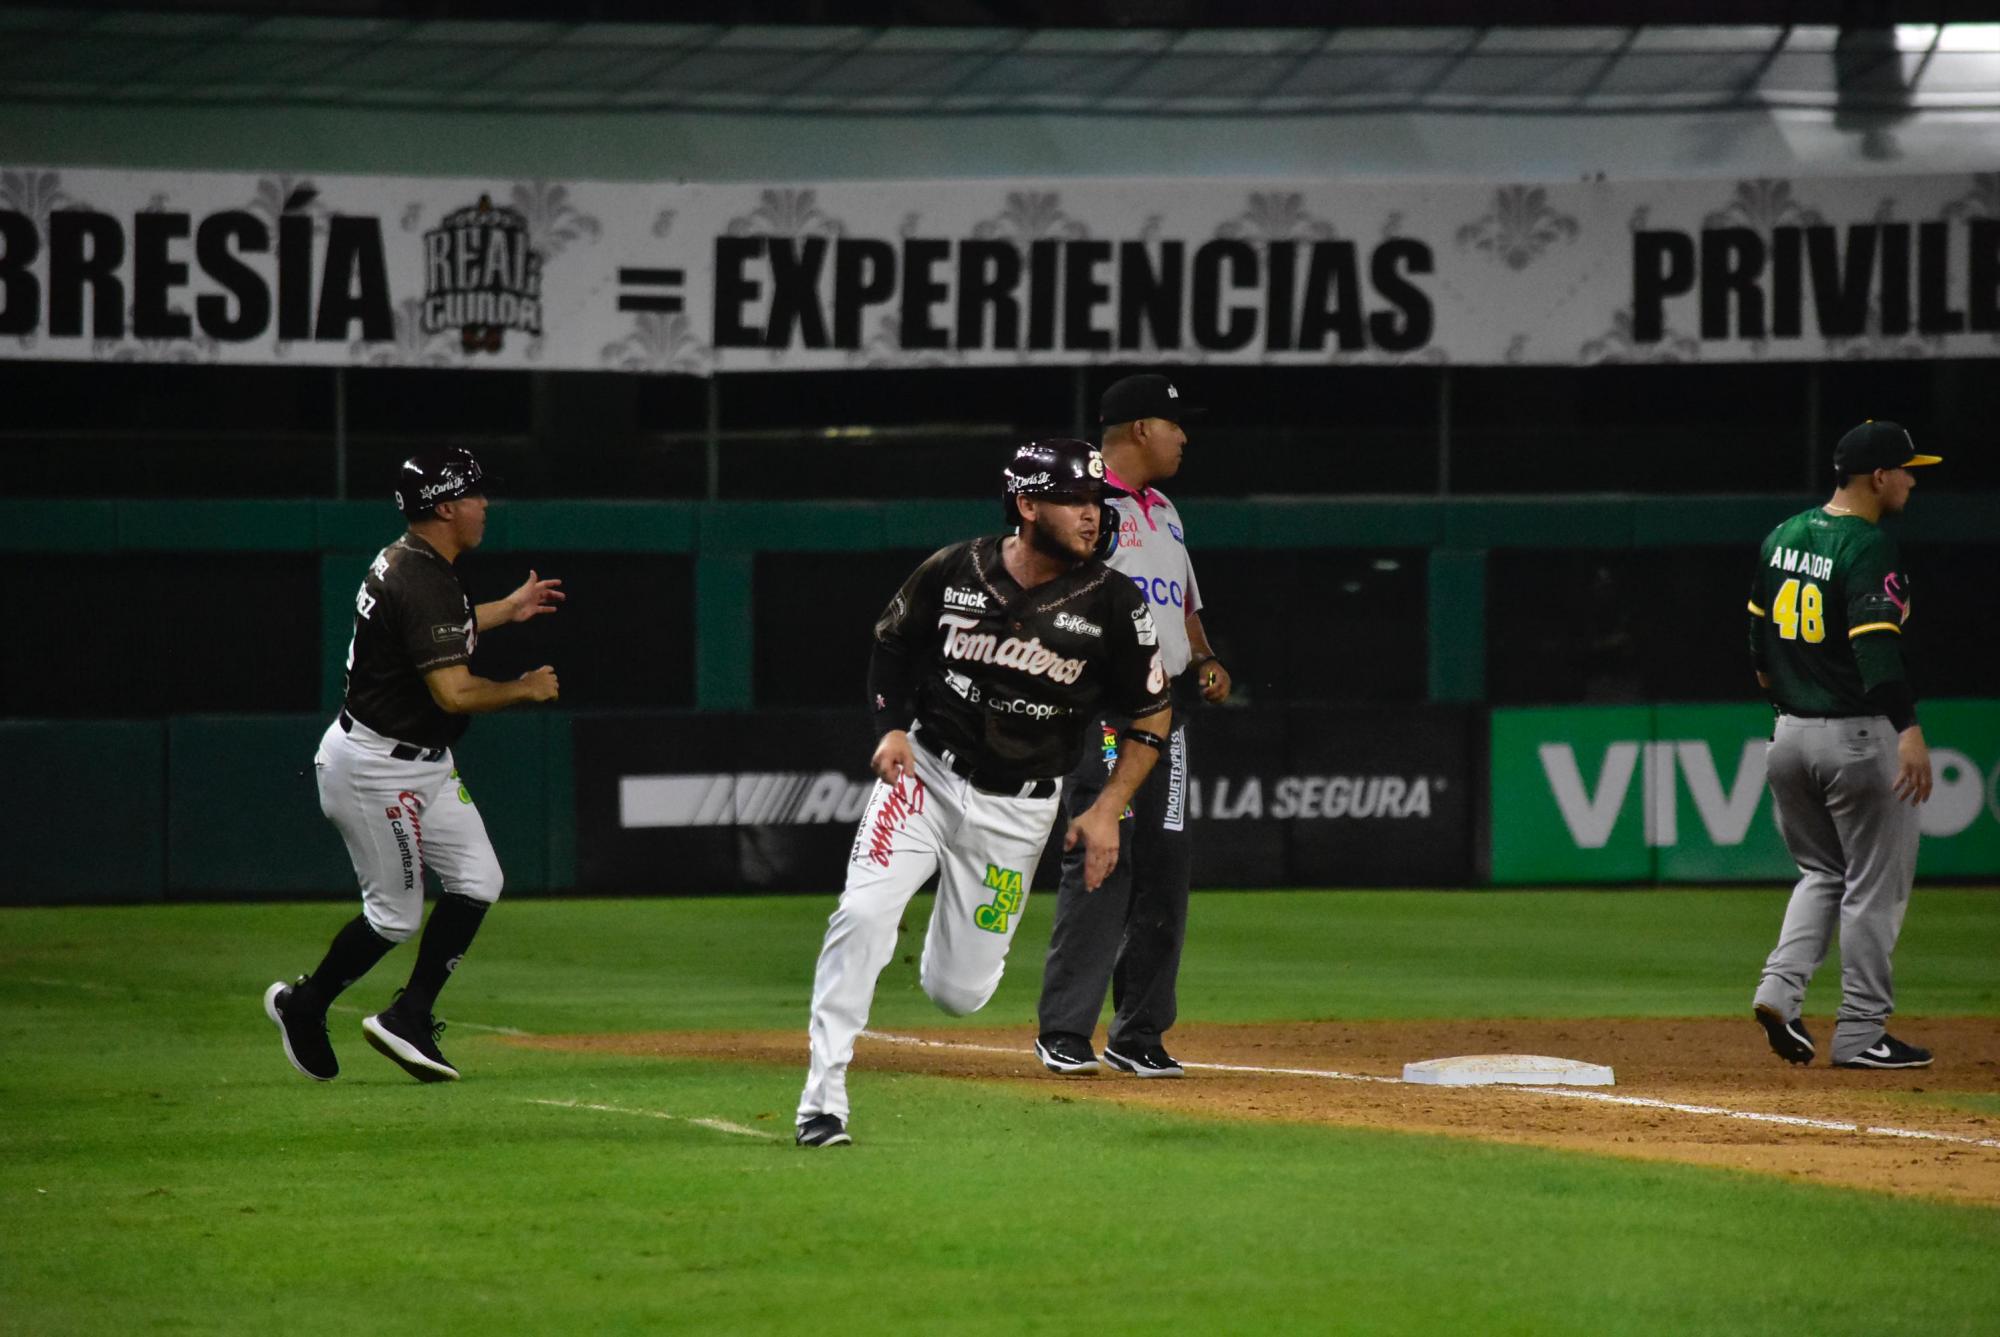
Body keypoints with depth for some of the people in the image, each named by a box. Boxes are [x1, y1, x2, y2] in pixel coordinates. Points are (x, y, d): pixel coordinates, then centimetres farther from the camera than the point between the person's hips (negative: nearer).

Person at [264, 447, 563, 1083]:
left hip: (422, 764, 10)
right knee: (395, 915, 1)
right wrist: (526, 690, -14)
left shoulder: (405, 560, 7)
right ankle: (303, 1006, 22)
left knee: (477, 880, 1)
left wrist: (506, 610, 29)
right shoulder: (424, 583, -25)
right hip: (375, 769, -10)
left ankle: (408, 1019, 5)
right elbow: (453, 692, -31)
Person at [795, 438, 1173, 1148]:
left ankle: (962, 941, 41)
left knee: (956, 993, 2)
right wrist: (892, 728, -6)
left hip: (1017, 809, 0)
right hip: (925, 772, 0)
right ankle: (823, 1101, -17)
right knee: (862, 914, -24)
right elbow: (892, 645, 10)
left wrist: (1107, 810, -8)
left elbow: (1152, 712, 0)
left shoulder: (1112, 603, -11)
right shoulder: (953, 572, -9)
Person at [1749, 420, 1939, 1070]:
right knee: (1876, 886, 3)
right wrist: (1909, 731, -35)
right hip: (1858, 737, -7)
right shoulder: (1868, 548, -16)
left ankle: (1780, 988, 2)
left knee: (1823, 871, 21)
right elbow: (1877, 644, -27)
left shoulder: (1781, 538, 8)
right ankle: (1860, 1034, 6)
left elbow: (1758, 629, 19)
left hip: (1789, 736, 7)